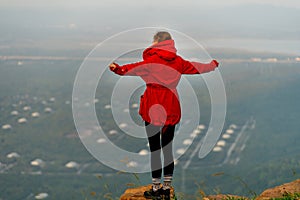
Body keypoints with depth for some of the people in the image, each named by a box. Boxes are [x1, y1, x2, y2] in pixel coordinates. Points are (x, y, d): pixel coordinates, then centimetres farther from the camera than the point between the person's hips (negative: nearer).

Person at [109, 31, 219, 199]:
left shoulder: (152, 60, -9)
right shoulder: (178, 61, 6)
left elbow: (134, 68, -28)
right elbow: (196, 67, 21)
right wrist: (212, 65, 39)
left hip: (153, 110, -5)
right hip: (171, 110, 5)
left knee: (154, 149, 3)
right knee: (168, 148, 11)